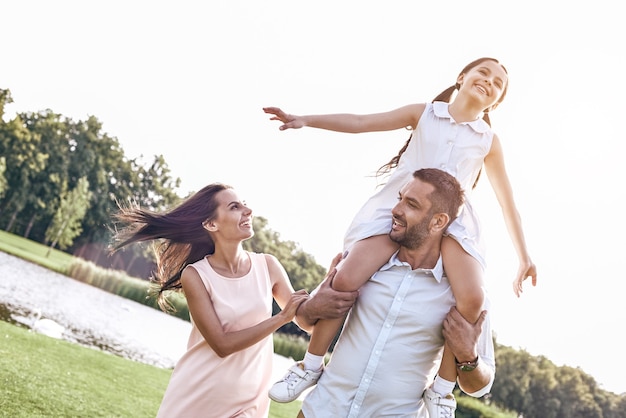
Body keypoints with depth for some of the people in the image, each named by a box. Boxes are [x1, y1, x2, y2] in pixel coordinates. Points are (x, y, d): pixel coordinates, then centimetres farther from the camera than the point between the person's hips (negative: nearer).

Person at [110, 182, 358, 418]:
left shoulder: (268, 266, -5)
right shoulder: (195, 275, -14)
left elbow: (305, 321, -8)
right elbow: (222, 344, -17)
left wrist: (318, 305, -31)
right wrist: (282, 317, -23)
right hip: (196, 398, -2)